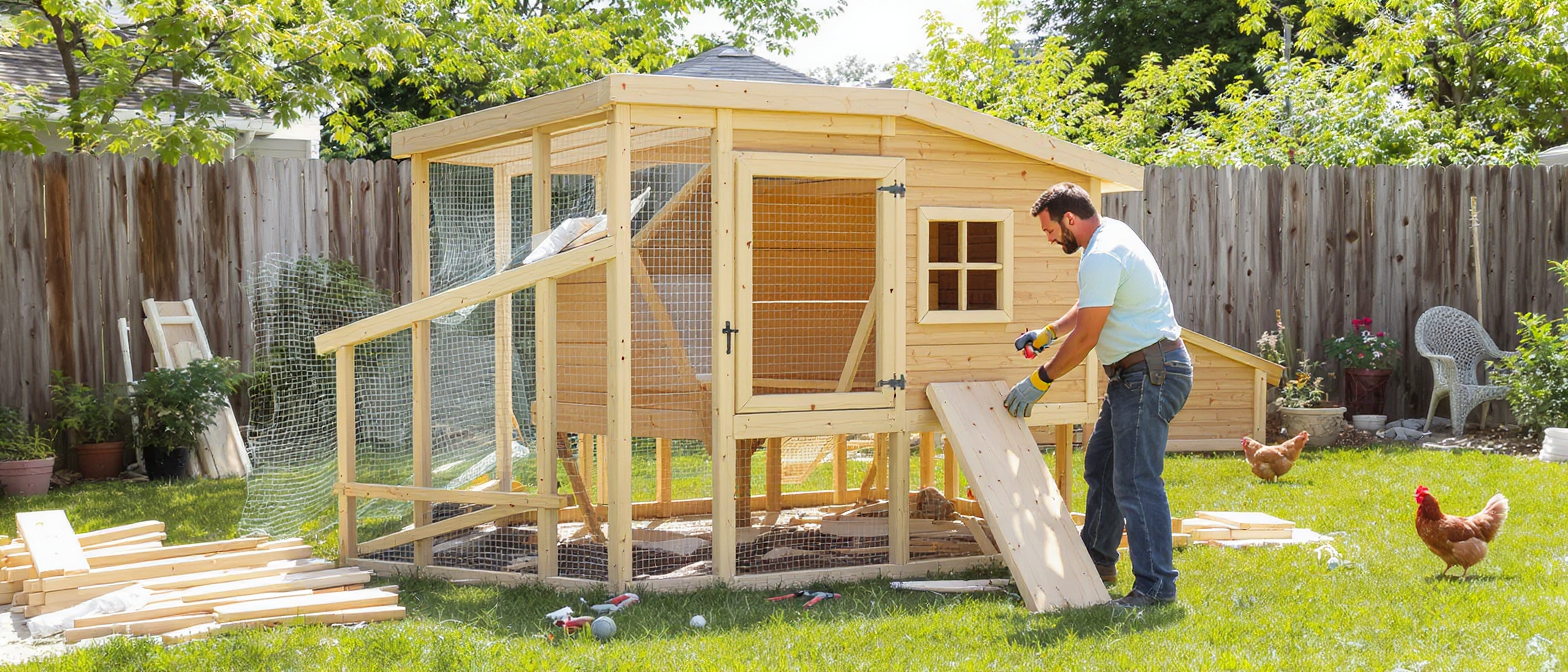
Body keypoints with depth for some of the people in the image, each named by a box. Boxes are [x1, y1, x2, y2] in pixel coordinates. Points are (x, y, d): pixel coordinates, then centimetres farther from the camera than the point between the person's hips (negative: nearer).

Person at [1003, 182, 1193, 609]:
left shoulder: (1102, 257, -20)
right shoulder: (1112, 234, 14)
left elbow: (1085, 337, -17)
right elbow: (1088, 307, 30)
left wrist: (1039, 382, -8)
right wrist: (1047, 333, 24)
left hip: (1151, 375, -11)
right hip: (1133, 374, 11)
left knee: (1135, 482, -12)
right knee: (1100, 466, 19)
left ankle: (1156, 585, -12)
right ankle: (1098, 561, 29)